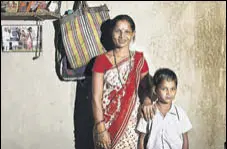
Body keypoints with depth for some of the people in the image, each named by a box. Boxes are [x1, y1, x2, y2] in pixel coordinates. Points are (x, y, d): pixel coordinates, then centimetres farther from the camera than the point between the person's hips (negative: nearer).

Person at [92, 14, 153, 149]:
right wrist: (101, 128, -14)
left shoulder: (139, 59, 2)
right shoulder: (102, 60, -5)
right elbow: (96, 98, -7)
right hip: (107, 122, -1)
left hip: (131, 122, 2)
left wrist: (147, 100, -11)